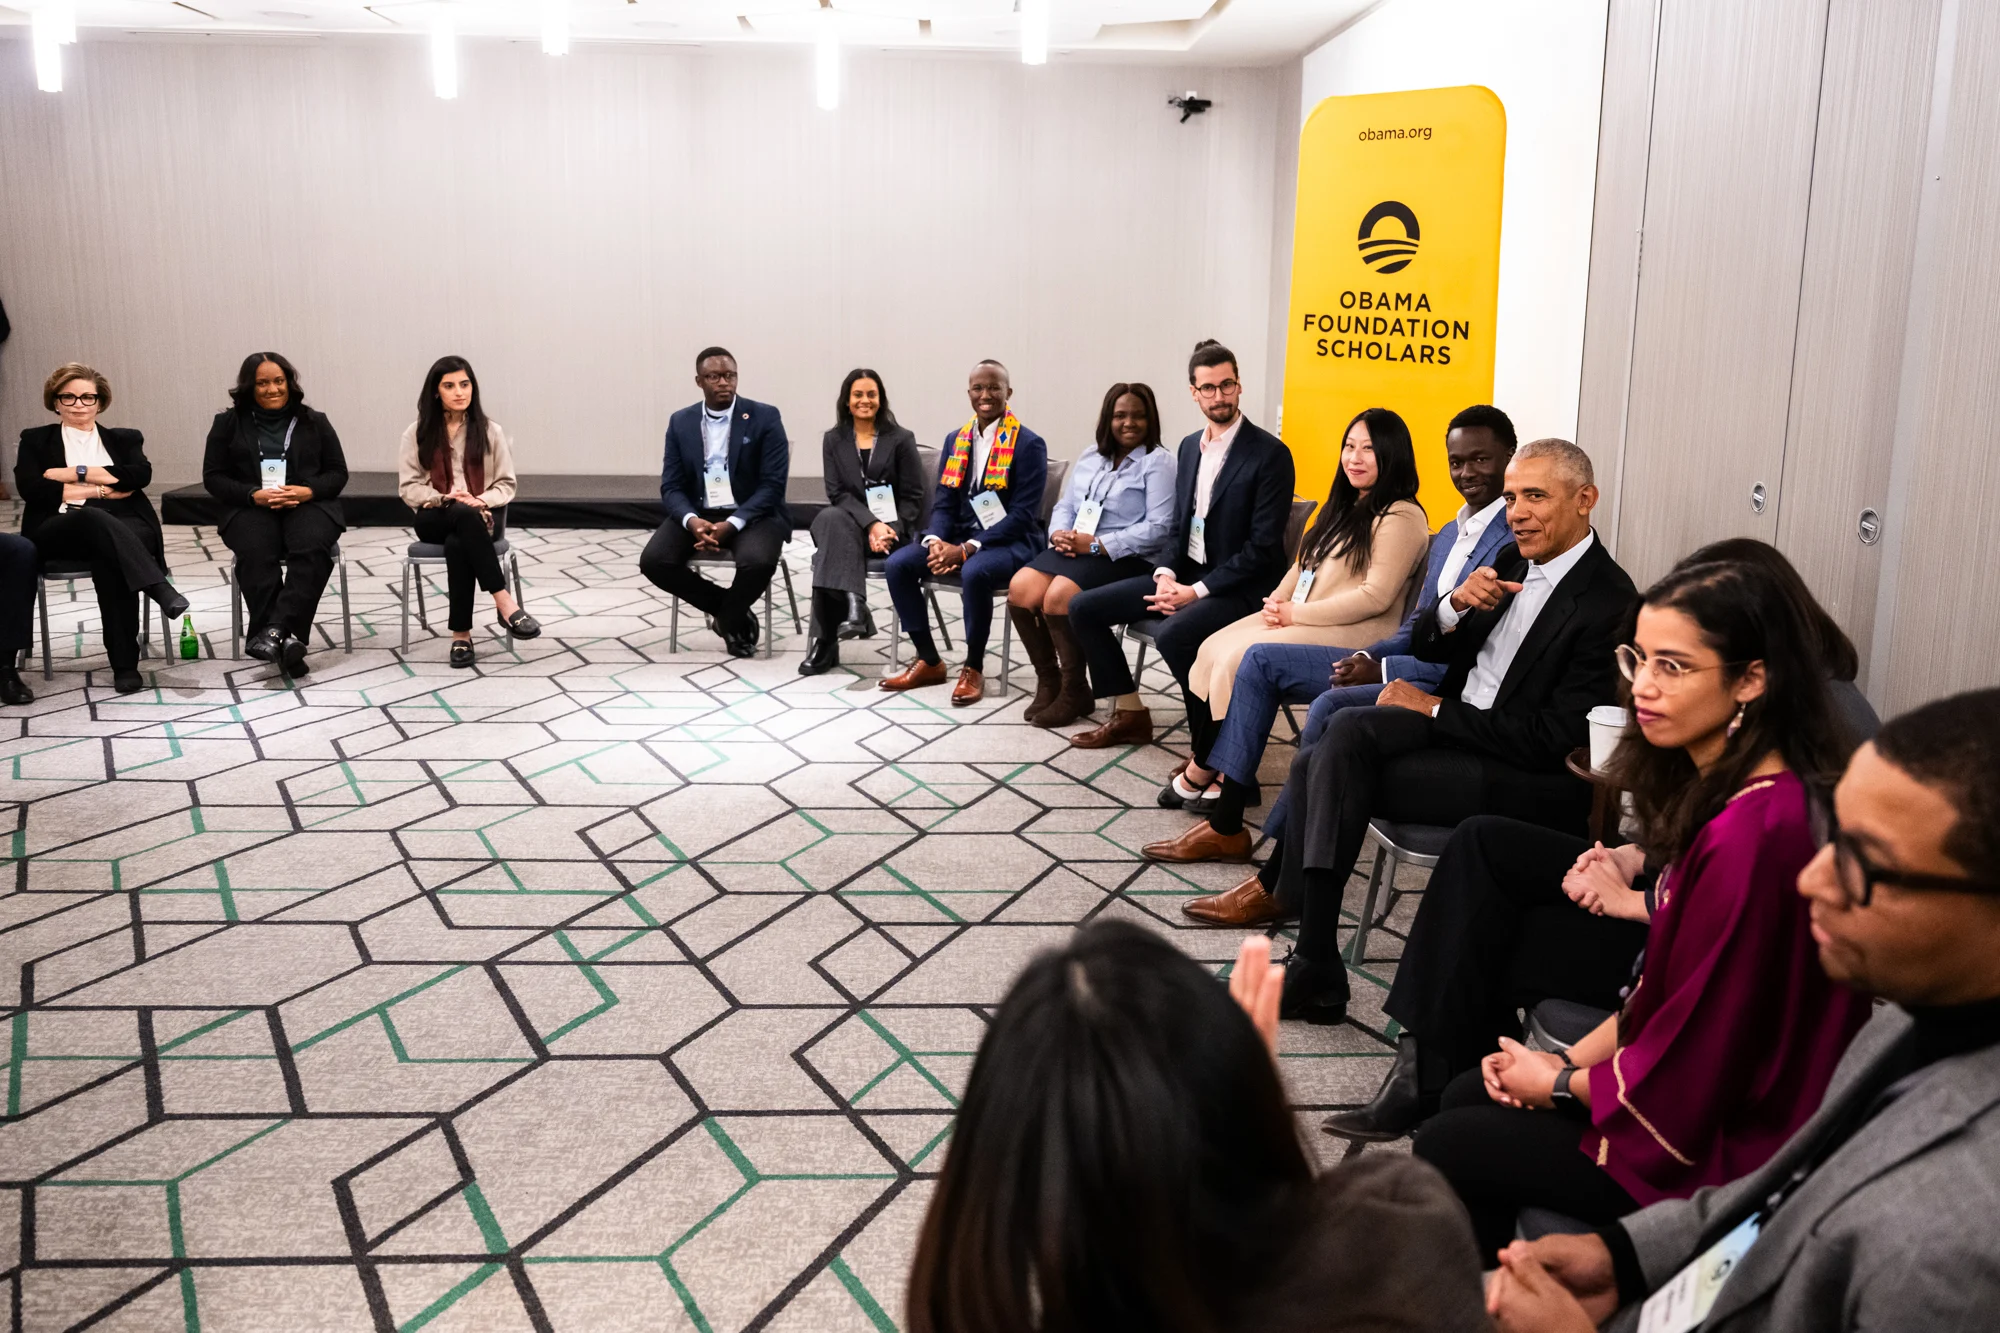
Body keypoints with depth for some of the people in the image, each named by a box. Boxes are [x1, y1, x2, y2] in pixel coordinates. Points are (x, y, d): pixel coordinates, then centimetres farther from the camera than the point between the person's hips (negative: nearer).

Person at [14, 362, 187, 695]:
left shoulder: (124, 439, 23)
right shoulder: (36, 440, 21)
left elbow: (141, 475, 1)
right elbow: (31, 489, 2)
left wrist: (75, 473, -2)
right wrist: (100, 490, -3)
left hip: (124, 527, 1)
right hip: (58, 532, -1)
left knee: (107, 555, -37)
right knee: (95, 518, -38)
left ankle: (125, 663, -39)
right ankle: (160, 590, -52)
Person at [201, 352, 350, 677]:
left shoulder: (314, 422, 14)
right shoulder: (228, 423, 12)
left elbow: (338, 473, 12)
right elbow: (213, 478, 8)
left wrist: (308, 491, -10)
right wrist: (254, 495, -12)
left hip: (307, 505, 0)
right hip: (250, 509, 0)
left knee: (312, 548, -35)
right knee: (255, 554, -34)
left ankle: (273, 630, -42)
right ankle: (285, 638, -41)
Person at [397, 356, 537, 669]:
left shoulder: (490, 431, 6)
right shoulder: (417, 433, 6)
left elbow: (506, 484, 4)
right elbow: (409, 487, 3)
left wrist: (481, 501, -16)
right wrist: (444, 498, -16)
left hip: (482, 516, 0)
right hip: (434, 518, 0)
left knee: (457, 545, -36)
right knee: (463, 514, -38)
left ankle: (461, 634, -32)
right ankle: (504, 603, -43)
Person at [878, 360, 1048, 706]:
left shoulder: (1029, 444, -9)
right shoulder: (956, 440, 9)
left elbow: (1022, 515, -15)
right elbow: (944, 503, 9)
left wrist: (968, 548, -23)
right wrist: (935, 541, -14)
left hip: (1010, 542, -6)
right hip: (959, 536, 6)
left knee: (974, 573, -38)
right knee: (897, 565, -15)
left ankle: (974, 669, -17)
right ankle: (929, 661, -2)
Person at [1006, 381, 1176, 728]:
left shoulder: (1158, 463, -4)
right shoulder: (1090, 459, 18)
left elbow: (1159, 528, -15)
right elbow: (1065, 507, 19)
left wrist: (1097, 544, -19)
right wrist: (1059, 534, -6)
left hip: (1127, 558, -7)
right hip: (1074, 550, 7)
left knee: (1058, 597, -30)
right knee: (1020, 591, -18)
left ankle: (1074, 691, -10)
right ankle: (1048, 681, 0)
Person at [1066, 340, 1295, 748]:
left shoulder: (1270, 453, -13)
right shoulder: (1190, 446, 11)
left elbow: (1264, 546, -17)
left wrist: (1197, 591, -20)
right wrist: (1166, 573, -5)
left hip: (1239, 586, -8)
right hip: (1185, 573, 8)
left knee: (1171, 633, -35)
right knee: (1083, 607, 0)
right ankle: (1129, 714, 10)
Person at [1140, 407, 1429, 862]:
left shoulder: (1401, 518, -9)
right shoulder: (1343, 507, 20)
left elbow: (1375, 596, -17)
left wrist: (1296, 613, -14)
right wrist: (1277, 600, 1)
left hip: (1349, 636, -9)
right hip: (1296, 617, 9)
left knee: (1242, 660, -24)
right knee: (1213, 649, -11)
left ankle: (1201, 771, -9)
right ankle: (1205, 769, -9)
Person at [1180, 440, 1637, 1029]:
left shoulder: (1611, 603, -15)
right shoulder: (1512, 560, 11)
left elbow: (1552, 740, -19)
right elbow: (1425, 646, 14)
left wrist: (1434, 708, -11)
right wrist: (1457, 605, -9)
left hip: (1529, 778, -8)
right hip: (1456, 726, 8)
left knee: (1334, 771, -24)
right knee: (1347, 731, -17)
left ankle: (1281, 890, -1)